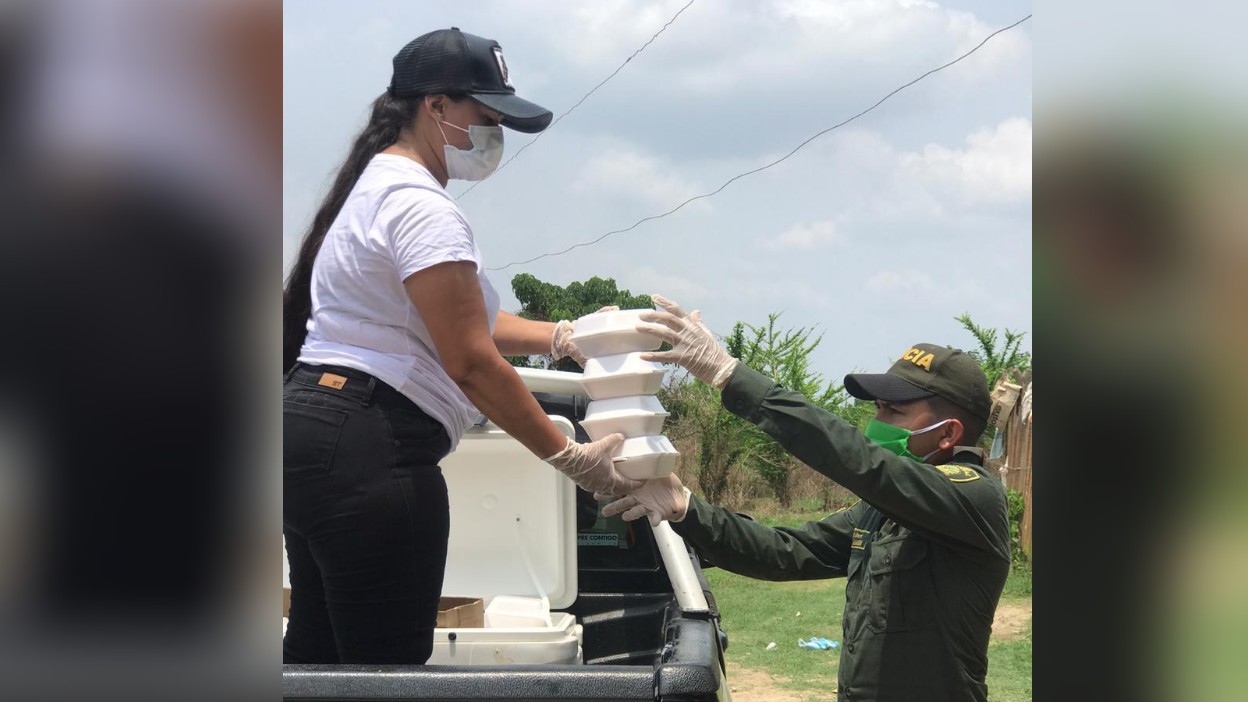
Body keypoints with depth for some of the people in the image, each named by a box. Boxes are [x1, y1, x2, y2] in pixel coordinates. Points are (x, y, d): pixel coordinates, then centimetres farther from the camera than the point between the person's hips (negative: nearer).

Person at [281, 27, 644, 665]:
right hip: (370, 451, -11)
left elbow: (461, 318, 23)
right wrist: (571, 458, -12)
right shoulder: (421, 206, -15)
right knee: (389, 660, -8)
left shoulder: (378, 186, 20)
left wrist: (567, 338, 15)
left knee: (315, 653, 14)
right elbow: (471, 362, -18)